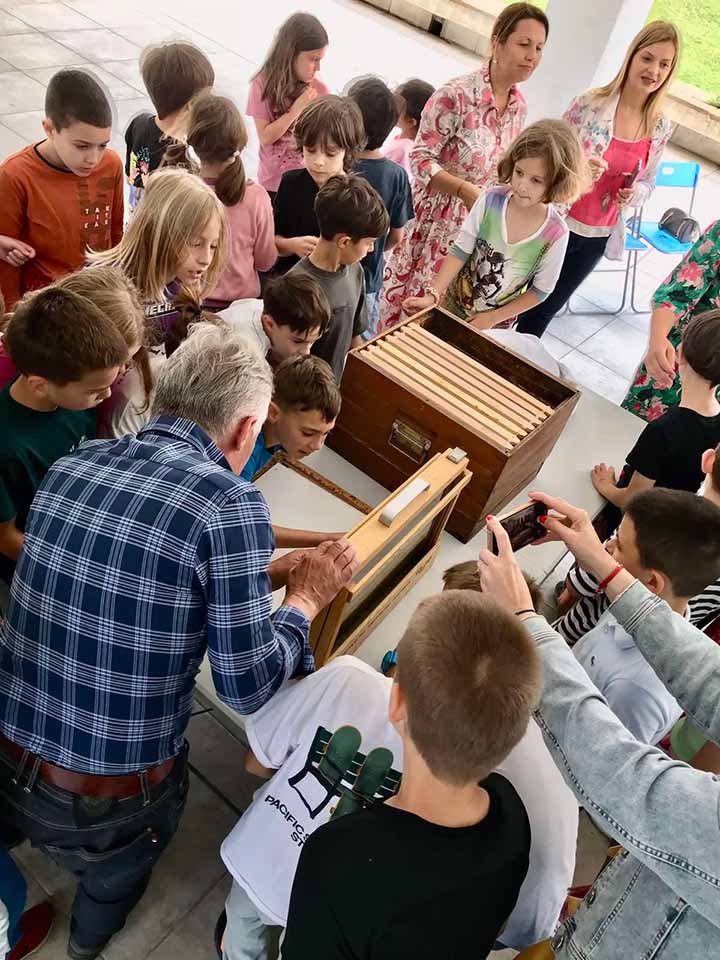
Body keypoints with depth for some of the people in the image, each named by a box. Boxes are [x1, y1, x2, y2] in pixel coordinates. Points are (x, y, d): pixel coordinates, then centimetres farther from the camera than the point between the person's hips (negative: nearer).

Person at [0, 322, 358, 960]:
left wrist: (261, 575, 12)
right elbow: (247, 688, -18)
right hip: (106, 807, -4)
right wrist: (307, 598, -2)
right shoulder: (230, 504, -24)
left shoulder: (74, 464, -4)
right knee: (117, 874, 34)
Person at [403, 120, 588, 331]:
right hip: (454, 303, 2)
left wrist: (492, 318, -13)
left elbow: (541, 289, -12)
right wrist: (433, 295, -24)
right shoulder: (491, 199, -19)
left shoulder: (555, 233, -23)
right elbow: (460, 250, -14)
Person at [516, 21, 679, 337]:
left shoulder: (660, 129, -2)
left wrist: (634, 194, -13)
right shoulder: (590, 103, -12)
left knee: (545, 309, 17)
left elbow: (647, 184, 10)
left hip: (598, 237, 3)